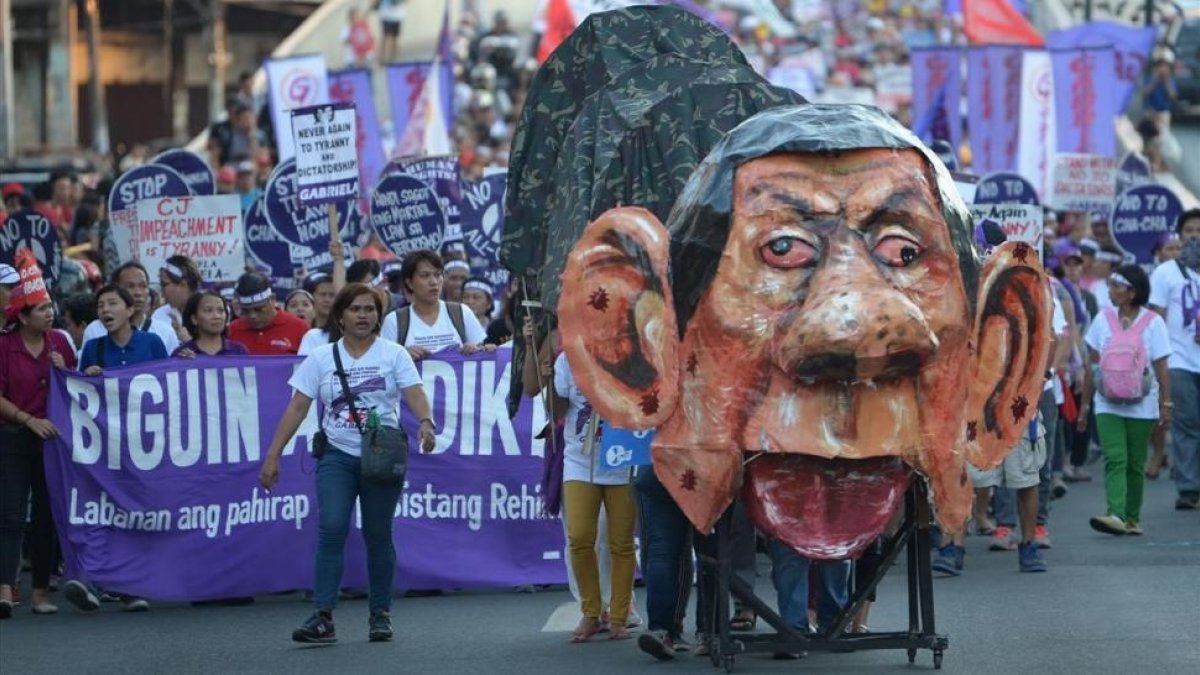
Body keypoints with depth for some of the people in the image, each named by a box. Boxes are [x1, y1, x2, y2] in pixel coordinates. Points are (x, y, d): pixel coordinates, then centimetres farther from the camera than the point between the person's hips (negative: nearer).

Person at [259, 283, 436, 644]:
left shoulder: (393, 354, 4)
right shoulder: (321, 358, 7)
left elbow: (414, 393, -10)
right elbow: (297, 407, 5)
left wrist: (425, 422, -32)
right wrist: (273, 455, -1)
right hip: (337, 455, 0)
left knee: (378, 534, 4)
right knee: (331, 528, -13)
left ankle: (380, 614, 16)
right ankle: (323, 617, -15)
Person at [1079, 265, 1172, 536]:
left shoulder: (1152, 323, 0)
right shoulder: (1104, 319, 6)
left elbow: (1161, 368, 0)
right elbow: (1092, 365, 10)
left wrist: (1166, 404, -5)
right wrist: (1084, 403, 9)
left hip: (1141, 406, -1)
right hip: (1108, 405, 1)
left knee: (1135, 464, 5)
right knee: (1115, 460, -13)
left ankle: (1132, 518, 15)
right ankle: (1115, 515, -25)